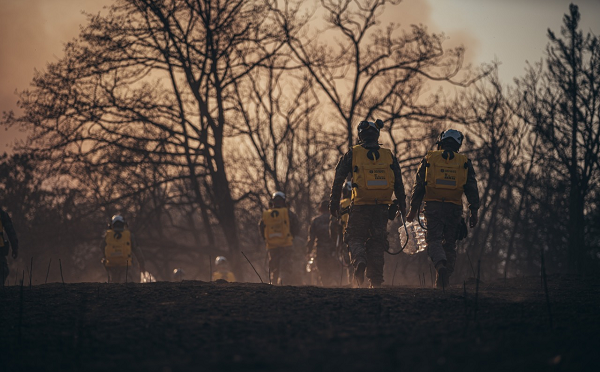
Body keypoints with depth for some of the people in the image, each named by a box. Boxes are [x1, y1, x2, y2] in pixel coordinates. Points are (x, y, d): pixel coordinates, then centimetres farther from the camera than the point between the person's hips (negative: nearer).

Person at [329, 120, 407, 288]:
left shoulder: (352, 154, 3)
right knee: (377, 242, 9)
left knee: (355, 237, 10)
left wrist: (334, 203, 8)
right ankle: (376, 281, 4)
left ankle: (359, 259, -21)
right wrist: (402, 205, 13)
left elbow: (338, 179, 2)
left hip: (360, 205, -2)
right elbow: (398, 183, 9)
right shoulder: (388, 155, 10)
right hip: (381, 206, 2)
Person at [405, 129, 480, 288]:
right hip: (454, 209, 2)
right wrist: (474, 211, 5)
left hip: (433, 207, -2)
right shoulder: (464, 162, 10)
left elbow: (418, 186, 6)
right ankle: (443, 281, 10)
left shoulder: (429, 159, 7)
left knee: (434, 239, -4)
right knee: (449, 244, 10)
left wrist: (413, 209, 10)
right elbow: (472, 189, 4)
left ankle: (440, 265, -33)